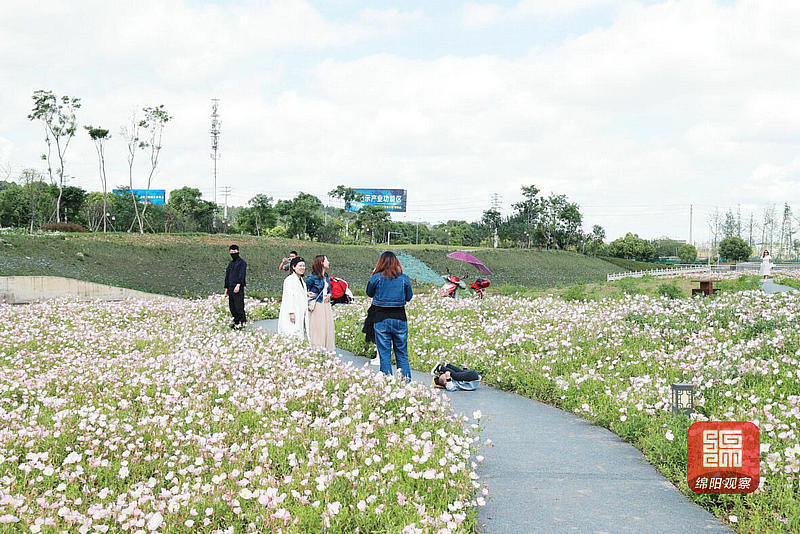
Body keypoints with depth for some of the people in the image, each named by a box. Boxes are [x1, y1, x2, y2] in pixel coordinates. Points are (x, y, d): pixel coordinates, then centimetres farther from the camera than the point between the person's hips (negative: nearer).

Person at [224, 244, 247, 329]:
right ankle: (236, 322, 13)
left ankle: (243, 322, -6)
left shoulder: (242, 263, -2)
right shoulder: (230, 264, 20)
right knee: (232, 307, 6)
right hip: (231, 288, 8)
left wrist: (238, 285, -23)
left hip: (238, 288, -7)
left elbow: (241, 275, -13)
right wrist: (226, 288, 19)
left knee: (239, 306, -11)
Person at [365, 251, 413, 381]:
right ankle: (406, 380, 10)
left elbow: (369, 294, 9)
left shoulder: (376, 278, -7)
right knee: (402, 352, 12)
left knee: (384, 353, 5)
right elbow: (409, 297, 9)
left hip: (381, 318, -1)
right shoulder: (404, 278, -3)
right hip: (400, 318, 1)